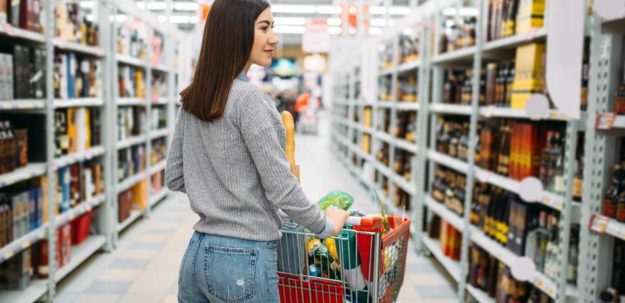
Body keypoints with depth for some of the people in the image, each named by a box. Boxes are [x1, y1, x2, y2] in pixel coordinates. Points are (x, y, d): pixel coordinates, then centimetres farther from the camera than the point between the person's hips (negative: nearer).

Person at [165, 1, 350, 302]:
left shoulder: (192, 99, 6)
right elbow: (281, 188, -15)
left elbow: (174, 177, 12)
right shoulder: (248, 98, -17)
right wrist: (325, 225, -1)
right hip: (244, 260, -7)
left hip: (197, 254, 7)